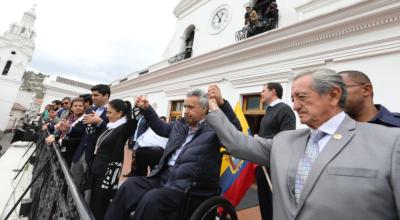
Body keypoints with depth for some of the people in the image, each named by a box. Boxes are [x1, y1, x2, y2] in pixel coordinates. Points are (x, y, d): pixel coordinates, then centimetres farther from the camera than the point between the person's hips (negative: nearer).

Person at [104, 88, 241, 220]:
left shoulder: (213, 129, -6)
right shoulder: (180, 124, 14)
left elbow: (235, 129, -22)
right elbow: (161, 127, 30)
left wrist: (221, 102, -34)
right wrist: (146, 109, 22)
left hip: (189, 185, -7)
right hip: (164, 176, 7)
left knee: (151, 199, -27)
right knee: (129, 185, -9)